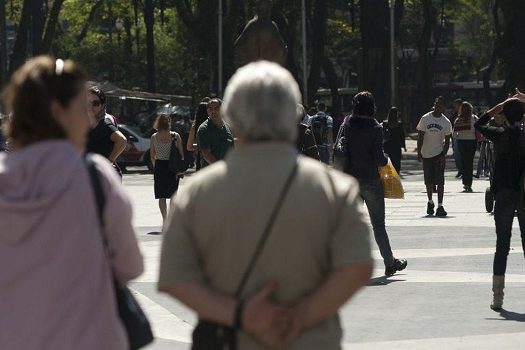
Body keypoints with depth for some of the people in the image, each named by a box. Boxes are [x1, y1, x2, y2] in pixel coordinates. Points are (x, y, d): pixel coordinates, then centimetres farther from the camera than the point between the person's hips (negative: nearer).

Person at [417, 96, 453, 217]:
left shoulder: (446, 122, -1)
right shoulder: (425, 119, -1)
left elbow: (447, 140, 2)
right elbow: (420, 136, 1)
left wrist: (443, 155, -10)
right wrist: (419, 152, -5)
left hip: (439, 154, -1)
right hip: (426, 155, 1)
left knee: (440, 181, -9)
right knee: (428, 181, 9)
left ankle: (440, 207, -9)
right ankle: (430, 202, 31)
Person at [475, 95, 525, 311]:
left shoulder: (500, 135, -5)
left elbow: (479, 124, 13)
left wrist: (500, 106, 13)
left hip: (504, 195, 0)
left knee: (502, 245, 4)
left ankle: (497, 297, 3)